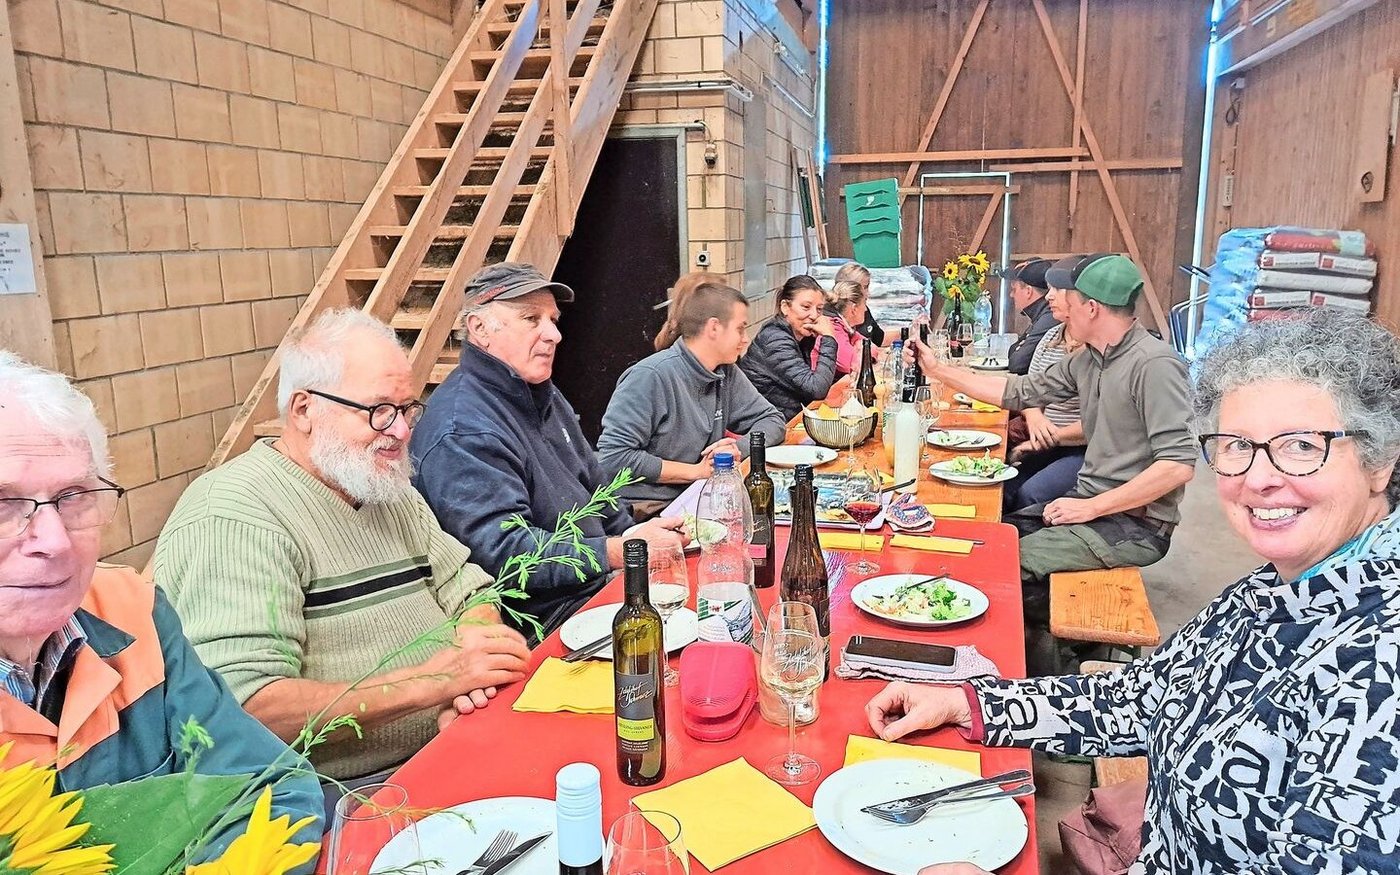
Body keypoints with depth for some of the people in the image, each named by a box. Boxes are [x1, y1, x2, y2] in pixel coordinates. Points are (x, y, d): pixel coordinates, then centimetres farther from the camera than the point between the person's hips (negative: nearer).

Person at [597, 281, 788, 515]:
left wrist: (737, 448, -11)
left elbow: (773, 420, 12)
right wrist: (696, 471, -18)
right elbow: (613, 457, -22)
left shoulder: (726, 373, 5)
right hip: (645, 511, -8)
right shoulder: (651, 376, -18)